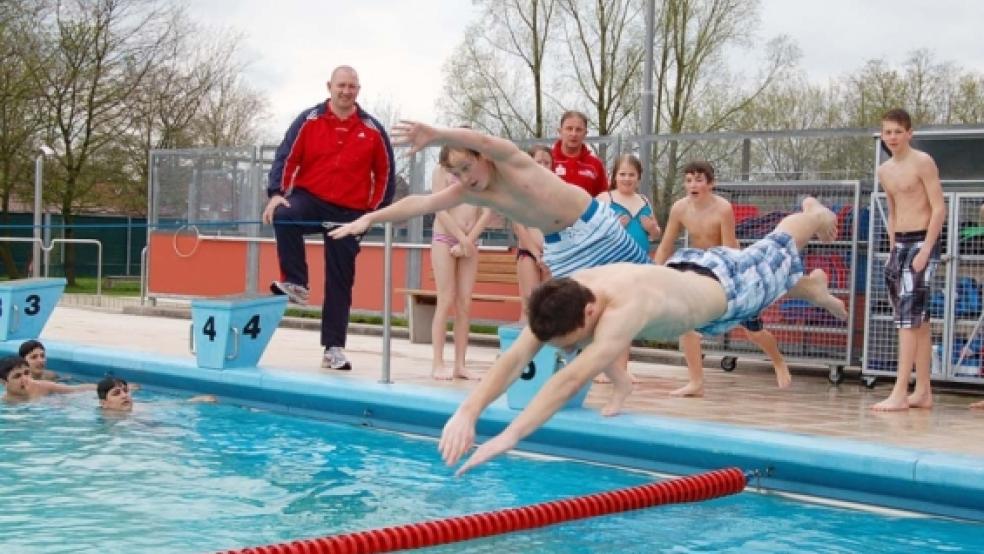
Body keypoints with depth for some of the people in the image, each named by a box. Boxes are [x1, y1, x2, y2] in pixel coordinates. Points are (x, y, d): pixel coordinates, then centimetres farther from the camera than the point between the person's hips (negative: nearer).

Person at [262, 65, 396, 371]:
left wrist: (376, 211, 0)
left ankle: (333, 348, 10)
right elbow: (286, 157, -3)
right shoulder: (309, 120, -1)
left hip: (348, 214, 1)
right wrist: (277, 194, -16)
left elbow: (385, 173, 7)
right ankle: (295, 283, -20)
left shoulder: (373, 130, 0)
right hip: (310, 199, 0)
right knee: (283, 216, -35)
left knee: (340, 282, 3)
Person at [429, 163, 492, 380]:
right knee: (446, 302, -7)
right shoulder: (442, 170, -2)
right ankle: (438, 364, -5)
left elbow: (487, 212, -1)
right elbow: (440, 210, -9)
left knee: (464, 304, 1)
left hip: (469, 243, 3)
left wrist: (468, 241, -10)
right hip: (445, 239, -3)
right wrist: (463, 239, -14)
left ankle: (460, 365, 4)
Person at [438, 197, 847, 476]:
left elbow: (573, 379, -64)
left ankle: (815, 215, 61)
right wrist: (468, 411, -56)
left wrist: (510, 435, -71)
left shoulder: (625, 308, -54)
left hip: (725, 288, -5)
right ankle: (811, 287, 67)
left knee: (775, 257, 29)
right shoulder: (563, 298, -34)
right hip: (684, 270, 5)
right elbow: (514, 359, -41)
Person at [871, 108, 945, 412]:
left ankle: (900, 393, -17)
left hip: (922, 242, -8)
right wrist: (892, 249, 14)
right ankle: (923, 392, 13)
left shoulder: (922, 162, -9)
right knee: (918, 321, 10)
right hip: (899, 244, 8)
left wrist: (926, 250, -19)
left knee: (909, 317, -14)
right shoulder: (884, 171, 13)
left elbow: (939, 209, -13)